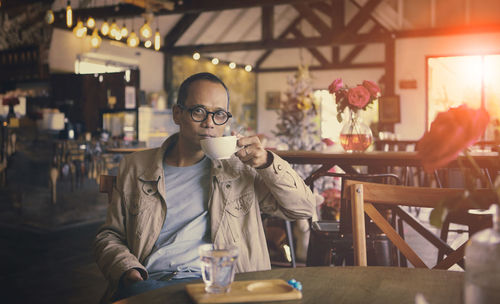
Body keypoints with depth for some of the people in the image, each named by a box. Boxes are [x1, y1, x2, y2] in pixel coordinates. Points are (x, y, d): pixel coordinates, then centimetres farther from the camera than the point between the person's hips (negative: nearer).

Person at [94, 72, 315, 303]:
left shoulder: (240, 168, 13)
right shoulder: (134, 167, 16)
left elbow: (303, 208, 10)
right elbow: (108, 236, 18)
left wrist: (267, 162, -5)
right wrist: (127, 269, -4)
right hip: (149, 282, 1)